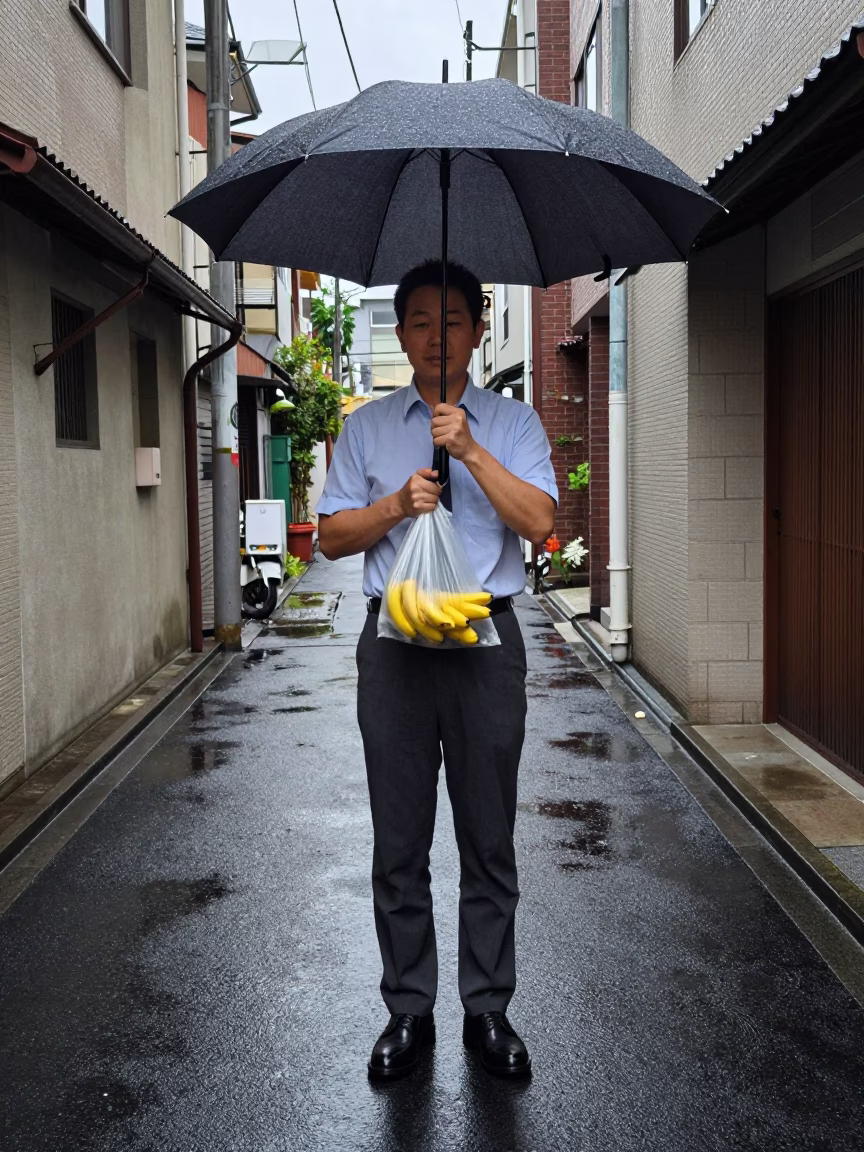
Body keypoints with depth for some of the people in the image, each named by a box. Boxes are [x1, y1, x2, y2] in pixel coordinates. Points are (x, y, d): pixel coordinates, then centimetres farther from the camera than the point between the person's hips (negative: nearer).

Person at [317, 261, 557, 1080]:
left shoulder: (512, 423, 6)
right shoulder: (365, 427, 10)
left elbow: (540, 521, -8)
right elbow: (331, 535, 6)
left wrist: (471, 450, -17)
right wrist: (397, 505, -11)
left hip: (487, 641, -1)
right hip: (395, 638, 1)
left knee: (489, 838, 7)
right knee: (399, 841, 7)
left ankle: (487, 1010, 21)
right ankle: (407, 1011, 21)